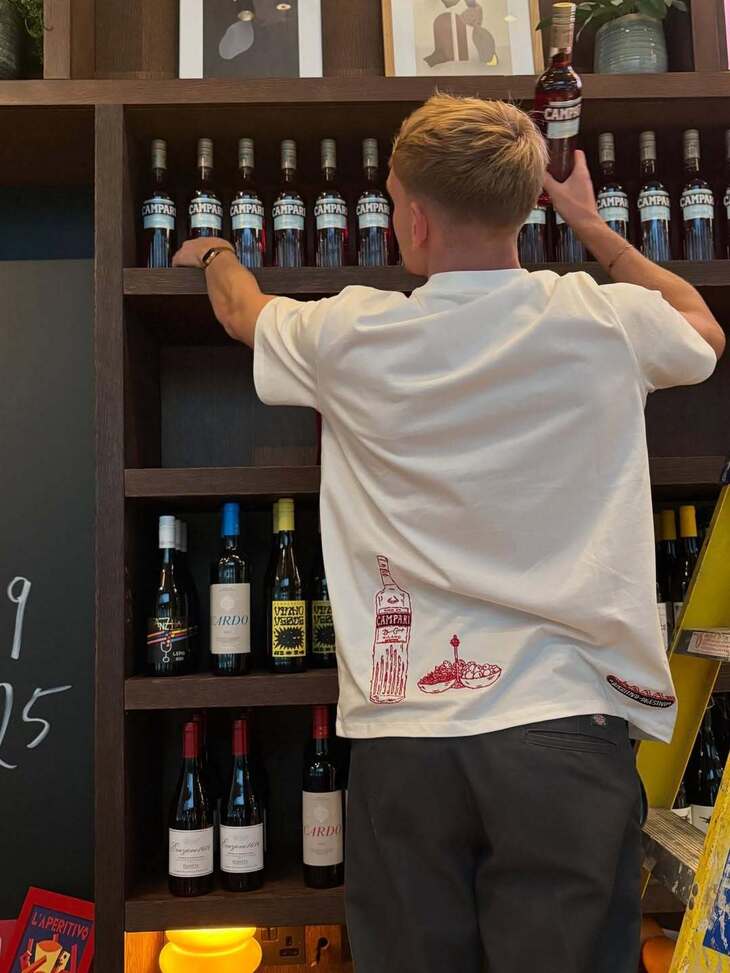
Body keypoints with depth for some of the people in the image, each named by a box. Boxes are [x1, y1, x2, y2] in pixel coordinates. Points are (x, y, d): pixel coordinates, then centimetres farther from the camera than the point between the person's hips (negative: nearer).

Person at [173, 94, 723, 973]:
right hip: (567, 717, 1)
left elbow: (244, 312, 21)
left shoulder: (350, 336, -4)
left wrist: (213, 255, 44)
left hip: (403, 728, 0)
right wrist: (593, 227, 32)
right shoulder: (605, 319, -2)